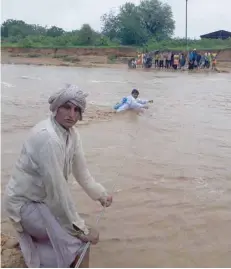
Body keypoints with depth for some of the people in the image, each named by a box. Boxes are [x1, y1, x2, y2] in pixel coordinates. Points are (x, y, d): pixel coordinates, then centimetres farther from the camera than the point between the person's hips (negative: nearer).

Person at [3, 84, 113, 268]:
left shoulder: (72, 133, -2)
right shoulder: (48, 137, -32)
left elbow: (81, 170, 8)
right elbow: (57, 189, -31)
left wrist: (100, 194, 1)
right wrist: (81, 229, -24)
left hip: (43, 198, 10)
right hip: (25, 203, -9)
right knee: (79, 241, -17)